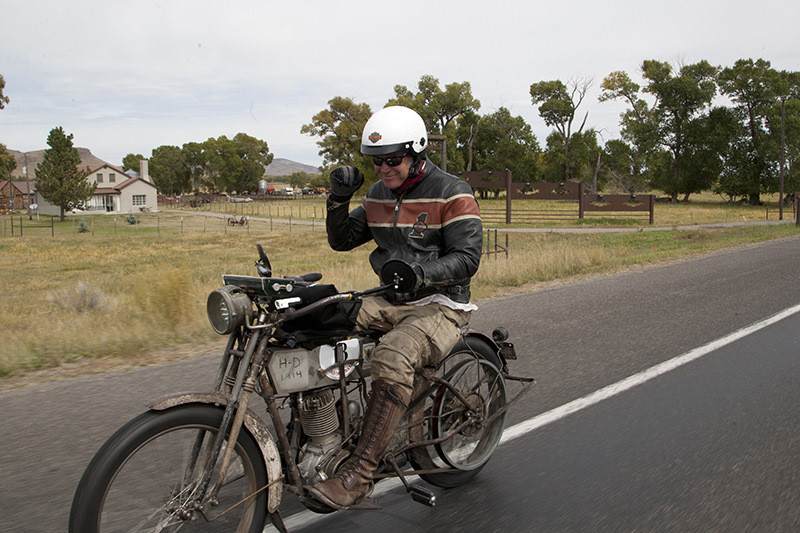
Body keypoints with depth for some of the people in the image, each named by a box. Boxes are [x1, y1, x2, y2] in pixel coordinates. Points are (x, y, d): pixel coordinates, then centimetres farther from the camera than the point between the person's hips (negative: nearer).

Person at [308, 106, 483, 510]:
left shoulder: (453, 194, -8)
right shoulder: (378, 195, 12)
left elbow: (467, 258, -16)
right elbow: (341, 240, 14)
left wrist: (421, 272, -34)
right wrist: (339, 198, -3)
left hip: (440, 305, -7)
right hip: (390, 301, 7)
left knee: (393, 358, -35)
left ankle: (358, 475, -31)